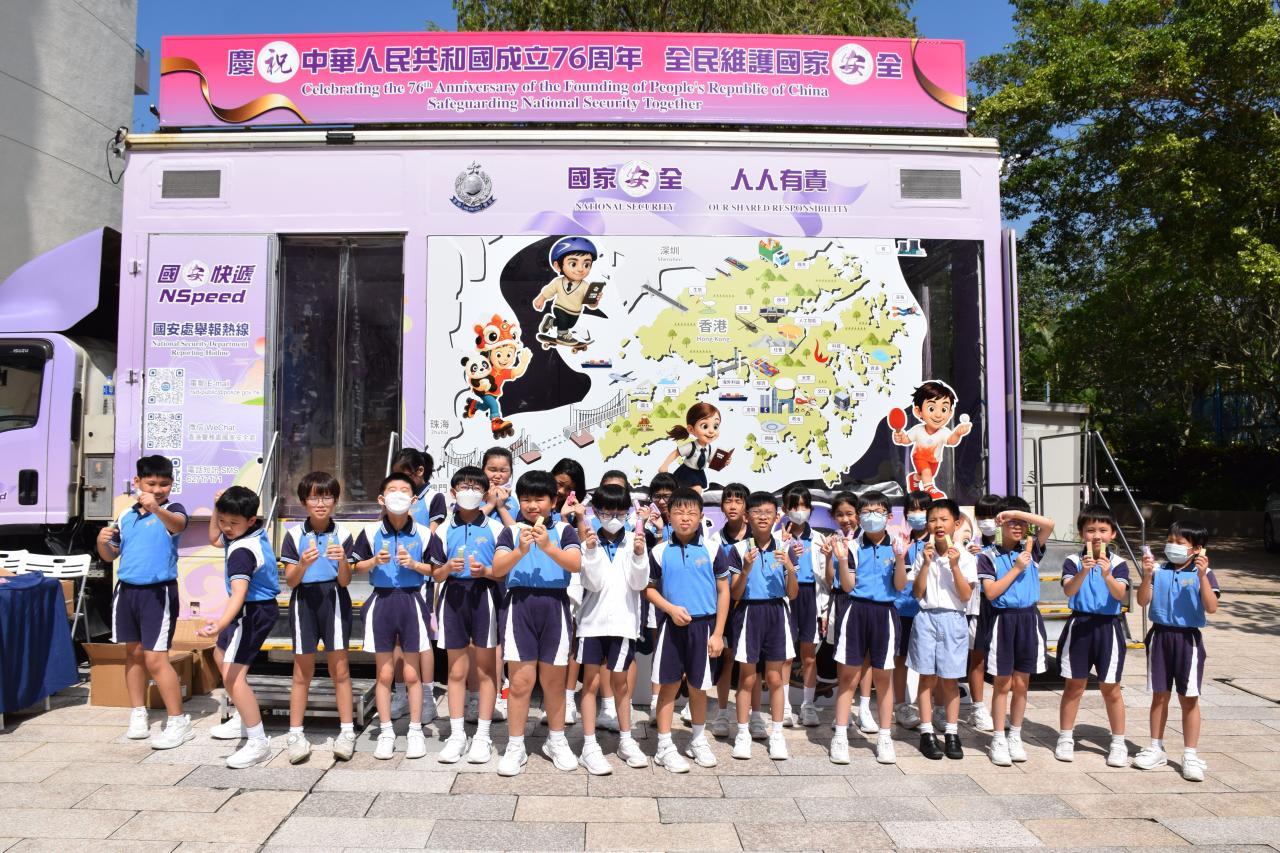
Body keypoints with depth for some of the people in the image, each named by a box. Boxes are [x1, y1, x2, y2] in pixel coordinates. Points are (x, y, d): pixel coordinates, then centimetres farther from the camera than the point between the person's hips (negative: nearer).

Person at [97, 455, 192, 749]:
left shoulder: (172, 510, -9)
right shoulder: (125, 516, 9)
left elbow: (178, 524, -34)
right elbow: (110, 556, 17)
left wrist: (156, 509, -54)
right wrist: (102, 542, -6)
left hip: (159, 592, -6)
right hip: (126, 590, 6)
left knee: (155, 659, -8)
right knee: (133, 653, 14)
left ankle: (179, 722, 1)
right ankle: (138, 715, 27)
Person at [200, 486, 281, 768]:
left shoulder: (242, 551, -28)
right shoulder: (257, 531, -1)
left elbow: (239, 593, -42)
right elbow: (215, 539, 19)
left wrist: (221, 623, -57)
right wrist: (217, 509, 5)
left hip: (253, 612, -11)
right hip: (260, 607, 11)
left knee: (233, 676, -17)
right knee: (221, 656, 29)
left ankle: (258, 742, -12)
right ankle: (246, 720, 42)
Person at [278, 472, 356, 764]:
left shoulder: (342, 535, -2)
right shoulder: (294, 534, -1)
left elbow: (345, 581, -3)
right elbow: (290, 581, -1)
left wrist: (342, 561, -23)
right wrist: (303, 564, -21)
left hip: (334, 600, 0)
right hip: (304, 601, 1)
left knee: (340, 668, 3)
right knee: (302, 671, 7)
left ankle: (346, 732, 12)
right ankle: (295, 735, 18)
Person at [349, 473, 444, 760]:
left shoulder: (424, 534, -4)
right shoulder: (371, 533, -1)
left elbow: (437, 569, 2)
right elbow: (355, 566, 8)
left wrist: (414, 564, -14)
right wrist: (375, 561, -10)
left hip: (412, 601, -1)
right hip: (381, 601, 1)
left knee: (412, 674, 6)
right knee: (384, 674, 9)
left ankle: (415, 731, 19)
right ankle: (386, 732, 21)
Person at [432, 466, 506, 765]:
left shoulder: (495, 528, 1)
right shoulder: (444, 529, 6)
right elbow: (436, 575, 6)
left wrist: (485, 571, -17)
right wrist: (448, 568, -14)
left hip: (484, 597, -2)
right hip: (454, 596, 2)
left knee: (485, 670, 5)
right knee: (456, 671, 9)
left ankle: (482, 736, 14)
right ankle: (456, 735, 18)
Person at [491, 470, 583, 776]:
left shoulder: (563, 530, 5)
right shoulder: (511, 531, 6)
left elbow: (575, 564, -10)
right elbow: (497, 568, -7)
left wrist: (547, 546, -24)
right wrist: (520, 550, -23)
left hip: (554, 605, 0)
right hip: (520, 605, 0)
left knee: (553, 680, 11)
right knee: (521, 681, 1)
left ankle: (556, 741, 29)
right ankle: (515, 746, 15)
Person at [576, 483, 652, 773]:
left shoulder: (634, 540, -2)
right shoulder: (590, 542, -5)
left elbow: (639, 584, -6)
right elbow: (594, 584, -11)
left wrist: (639, 554, -20)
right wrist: (591, 552, -23)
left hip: (623, 619, 1)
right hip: (593, 620, -1)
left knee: (620, 682, 14)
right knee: (591, 682, 3)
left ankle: (626, 741, 27)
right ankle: (589, 747, 9)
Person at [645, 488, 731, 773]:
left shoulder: (712, 548, -4)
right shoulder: (659, 551, -2)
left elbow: (723, 591, 0)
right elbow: (649, 588, 5)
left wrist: (718, 633, -3)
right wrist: (672, 609, -12)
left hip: (703, 624, 0)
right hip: (671, 625, 0)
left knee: (698, 686, 12)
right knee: (669, 685, 4)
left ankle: (699, 741, 32)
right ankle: (665, 747, 16)